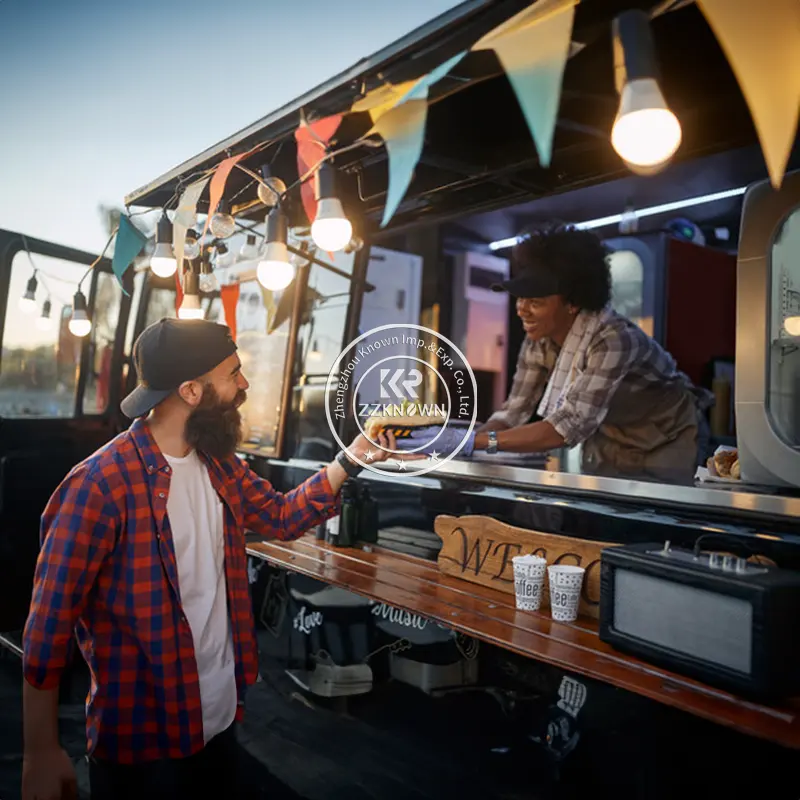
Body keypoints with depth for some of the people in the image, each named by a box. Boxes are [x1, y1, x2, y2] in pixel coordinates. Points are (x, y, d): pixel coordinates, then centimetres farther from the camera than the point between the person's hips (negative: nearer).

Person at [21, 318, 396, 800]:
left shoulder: (220, 465, 2)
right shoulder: (102, 484, -23)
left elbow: (281, 517, 13)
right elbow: (52, 616, -19)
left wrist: (350, 459, 1)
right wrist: (42, 752, -15)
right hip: (142, 737, -7)